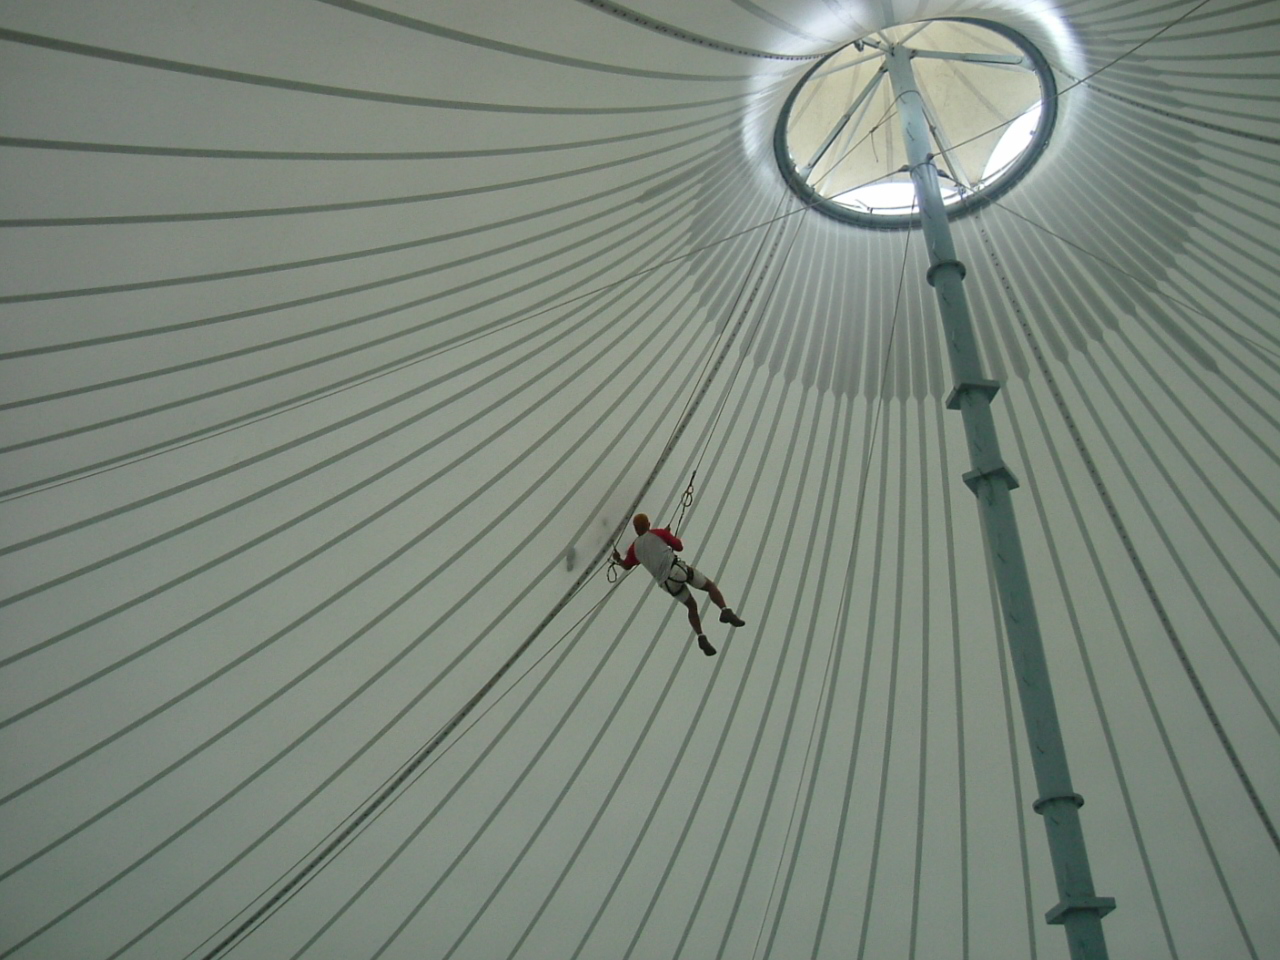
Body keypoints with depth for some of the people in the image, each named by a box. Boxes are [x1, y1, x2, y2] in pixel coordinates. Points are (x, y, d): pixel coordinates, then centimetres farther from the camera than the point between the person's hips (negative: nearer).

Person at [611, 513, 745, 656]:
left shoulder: (634, 548, 16)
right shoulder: (659, 533, 9)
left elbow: (626, 566, 33)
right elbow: (679, 546, 13)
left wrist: (617, 559, 54)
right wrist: (671, 537, 32)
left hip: (665, 582, 3)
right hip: (677, 568, -3)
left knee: (692, 606, 21)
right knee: (710, 586, 12)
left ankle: (701, 638, 6)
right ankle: (725, 611, -14)